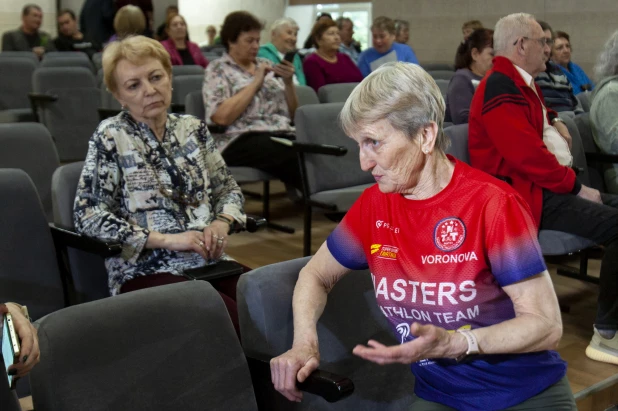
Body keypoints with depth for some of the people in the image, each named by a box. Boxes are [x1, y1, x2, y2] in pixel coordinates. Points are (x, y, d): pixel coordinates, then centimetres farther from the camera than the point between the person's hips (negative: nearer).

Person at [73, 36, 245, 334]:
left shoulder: (193, 128, 12)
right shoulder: (110, 138, -1)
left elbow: (228, 188, 19)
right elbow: (88, 217, -8)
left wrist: (222, 223, -4)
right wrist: (166, 239, -16)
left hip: (210, 262, 5)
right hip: (146, 271, -5)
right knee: (232, 318, -31)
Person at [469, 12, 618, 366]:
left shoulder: (522, 84, 18)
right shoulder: (502, 88, -14)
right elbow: (527, 154, -23)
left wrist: (555, 121, 23)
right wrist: (576, 185, -13)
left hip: (551, 185, 11)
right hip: (527, 195, -11)